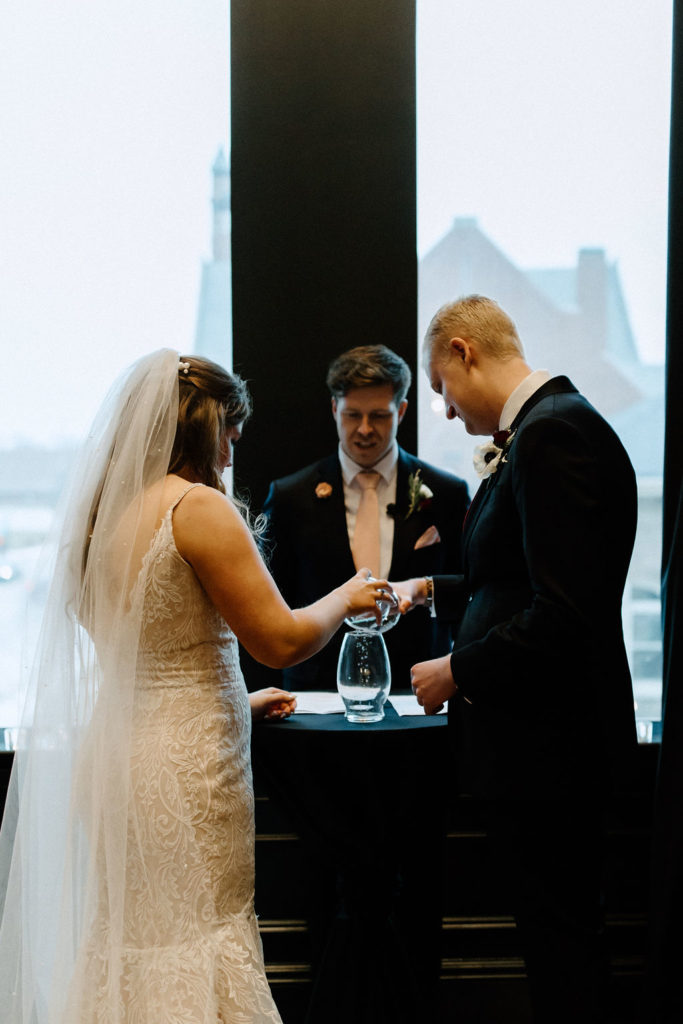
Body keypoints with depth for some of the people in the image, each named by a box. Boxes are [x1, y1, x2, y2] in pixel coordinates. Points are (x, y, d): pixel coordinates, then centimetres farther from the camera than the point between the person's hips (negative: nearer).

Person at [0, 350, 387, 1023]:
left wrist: (235, 703, 27)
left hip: (112, 756, 8)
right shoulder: (199, 507, -14)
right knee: (195, 959, 2)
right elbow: (280, 639, -14)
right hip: (184, 770, -8)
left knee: (125, 949, 15)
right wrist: (347, 597, 4)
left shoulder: (103, 511, 11)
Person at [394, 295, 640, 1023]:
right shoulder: (543, 426, 11)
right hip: (539, 741, 10)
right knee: (557, 927, 19)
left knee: (560, 938, 3)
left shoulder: (553, 433, -20)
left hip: (548, 745, -10)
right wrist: (431, 592, 24)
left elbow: (567, 615, -27)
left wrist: (458, 672, -16)